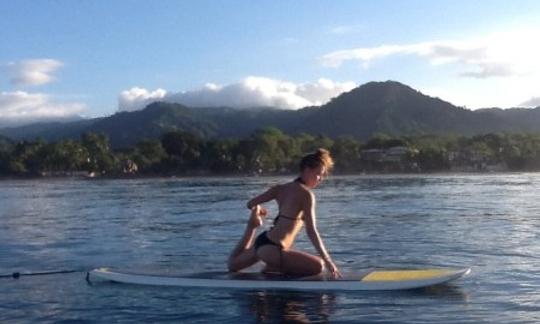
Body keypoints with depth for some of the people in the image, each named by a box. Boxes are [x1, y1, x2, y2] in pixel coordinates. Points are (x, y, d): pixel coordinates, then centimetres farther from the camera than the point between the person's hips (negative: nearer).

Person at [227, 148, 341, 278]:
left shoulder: (281, 188, 9)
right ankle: (274, 269, -10)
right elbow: (311, 232, -18)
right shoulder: (306, 193, -13)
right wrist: (328, 261, -17)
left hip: (262, 241, 10)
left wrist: (257, 209, 38)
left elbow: (251, 204, 13)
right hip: (271, 249, -10)